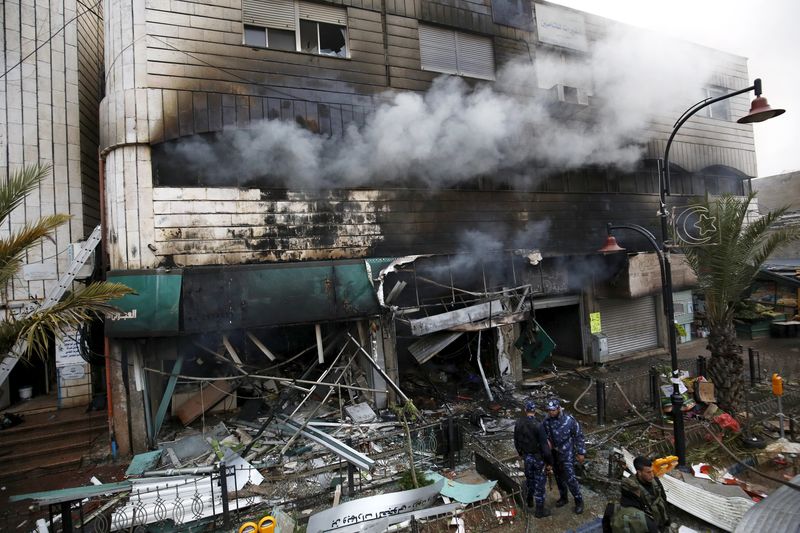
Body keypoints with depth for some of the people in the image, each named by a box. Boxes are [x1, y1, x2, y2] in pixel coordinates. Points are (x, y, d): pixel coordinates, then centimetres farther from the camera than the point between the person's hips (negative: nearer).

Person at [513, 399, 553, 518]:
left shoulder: (518, 423, -7)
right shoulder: (537, 426, -27)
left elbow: (516, 442, 5)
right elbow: (544, 446, -22)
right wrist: (549, 461, -9)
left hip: (526, 456, 5)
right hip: (538, 458, -5)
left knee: (529, 477, 26)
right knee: (539, 482, 10)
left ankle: (529, 500, 46)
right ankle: (540, 510, 22)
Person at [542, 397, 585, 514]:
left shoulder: (569, 420, -21)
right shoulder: (547, 421, -10)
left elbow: (579, 436, -10)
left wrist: (581, 453, -6)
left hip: (567, 454, -4)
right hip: (553, 454, 4)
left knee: (570, 479, -3)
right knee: (559, 478, 18)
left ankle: (579, 501, 19)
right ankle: (563, 498, 38)